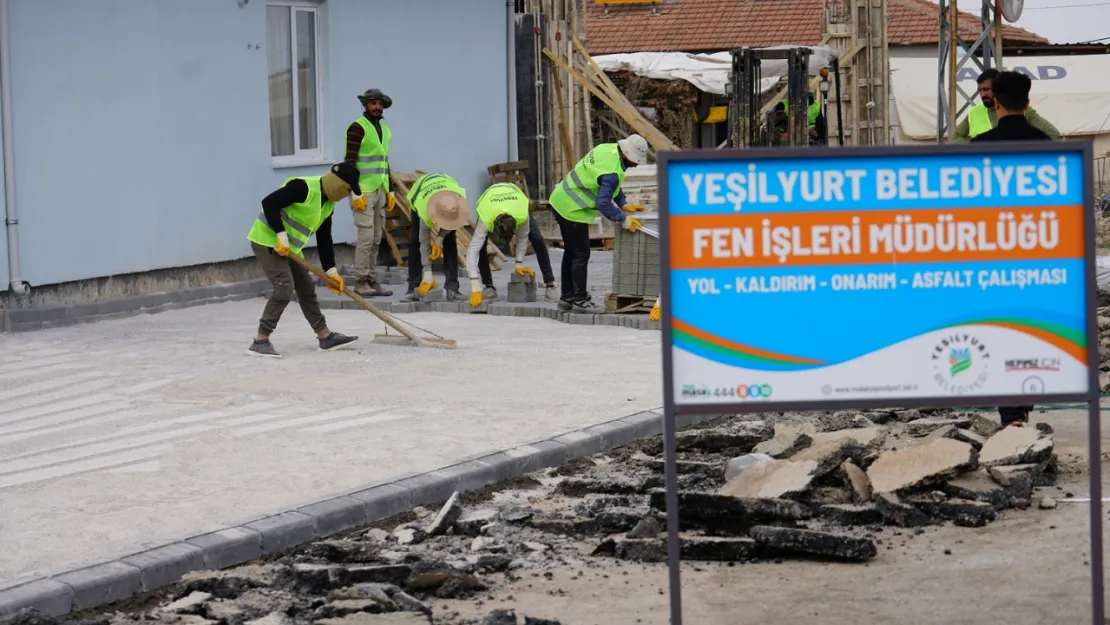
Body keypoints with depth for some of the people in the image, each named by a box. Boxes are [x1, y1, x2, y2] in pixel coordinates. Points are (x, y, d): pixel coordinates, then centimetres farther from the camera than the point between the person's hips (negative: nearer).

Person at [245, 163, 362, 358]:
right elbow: (269, 203, -27)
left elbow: (324, 239, 12)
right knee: (285, 286, -19)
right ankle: (260, 341, -17)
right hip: (267, 240, -10)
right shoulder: (303, 188, -22)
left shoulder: (328, 204, 7)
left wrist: (331, 271, 8)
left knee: (306, 287, 16)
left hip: (289, 247, 10)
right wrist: (281, 235, -26)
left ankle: (325, 336, 28)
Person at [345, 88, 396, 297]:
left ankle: (372, 281, 12)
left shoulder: (385, 130, 17)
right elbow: (349, 161, -12)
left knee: (376, 239, 8)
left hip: (380, 190, 8)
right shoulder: (358, 128, -7)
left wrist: (390, 190, 18)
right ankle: (360, 282, -6)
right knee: (366, 236, -10)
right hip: (363, 191, -8)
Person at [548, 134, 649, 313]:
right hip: (572, 209, -10)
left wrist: (623, 204, 11)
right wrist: (623, 220, -20)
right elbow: (603, 203, -29)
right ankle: (580, 300, 0)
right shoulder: (612, 172, -27)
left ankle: (567, 298, 25)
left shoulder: (608, 149, 1)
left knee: (571, 252, 17)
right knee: (581, 255, -4)